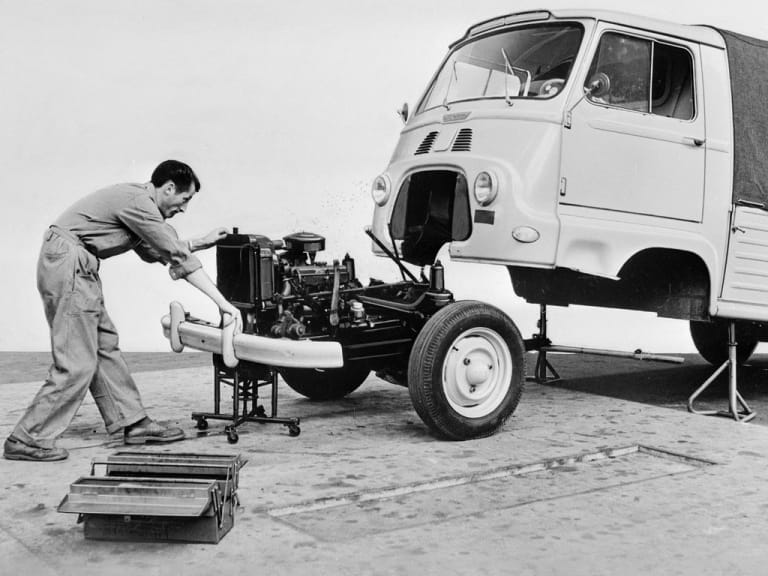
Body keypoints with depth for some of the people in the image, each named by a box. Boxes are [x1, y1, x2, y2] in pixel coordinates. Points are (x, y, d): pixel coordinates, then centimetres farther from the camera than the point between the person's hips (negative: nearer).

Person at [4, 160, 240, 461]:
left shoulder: (139, 201, 16)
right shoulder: (138, 201, -14)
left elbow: (154, 252, 27)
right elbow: (178, 256, -15)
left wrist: (200, 242, 23)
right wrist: (223, 303, -13)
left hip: (77, 267, 11)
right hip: (68, 263, -11)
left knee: (105, 346, 13)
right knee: (77, 363, -8)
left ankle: (134, 422, 19)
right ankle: (27, 440, 0)